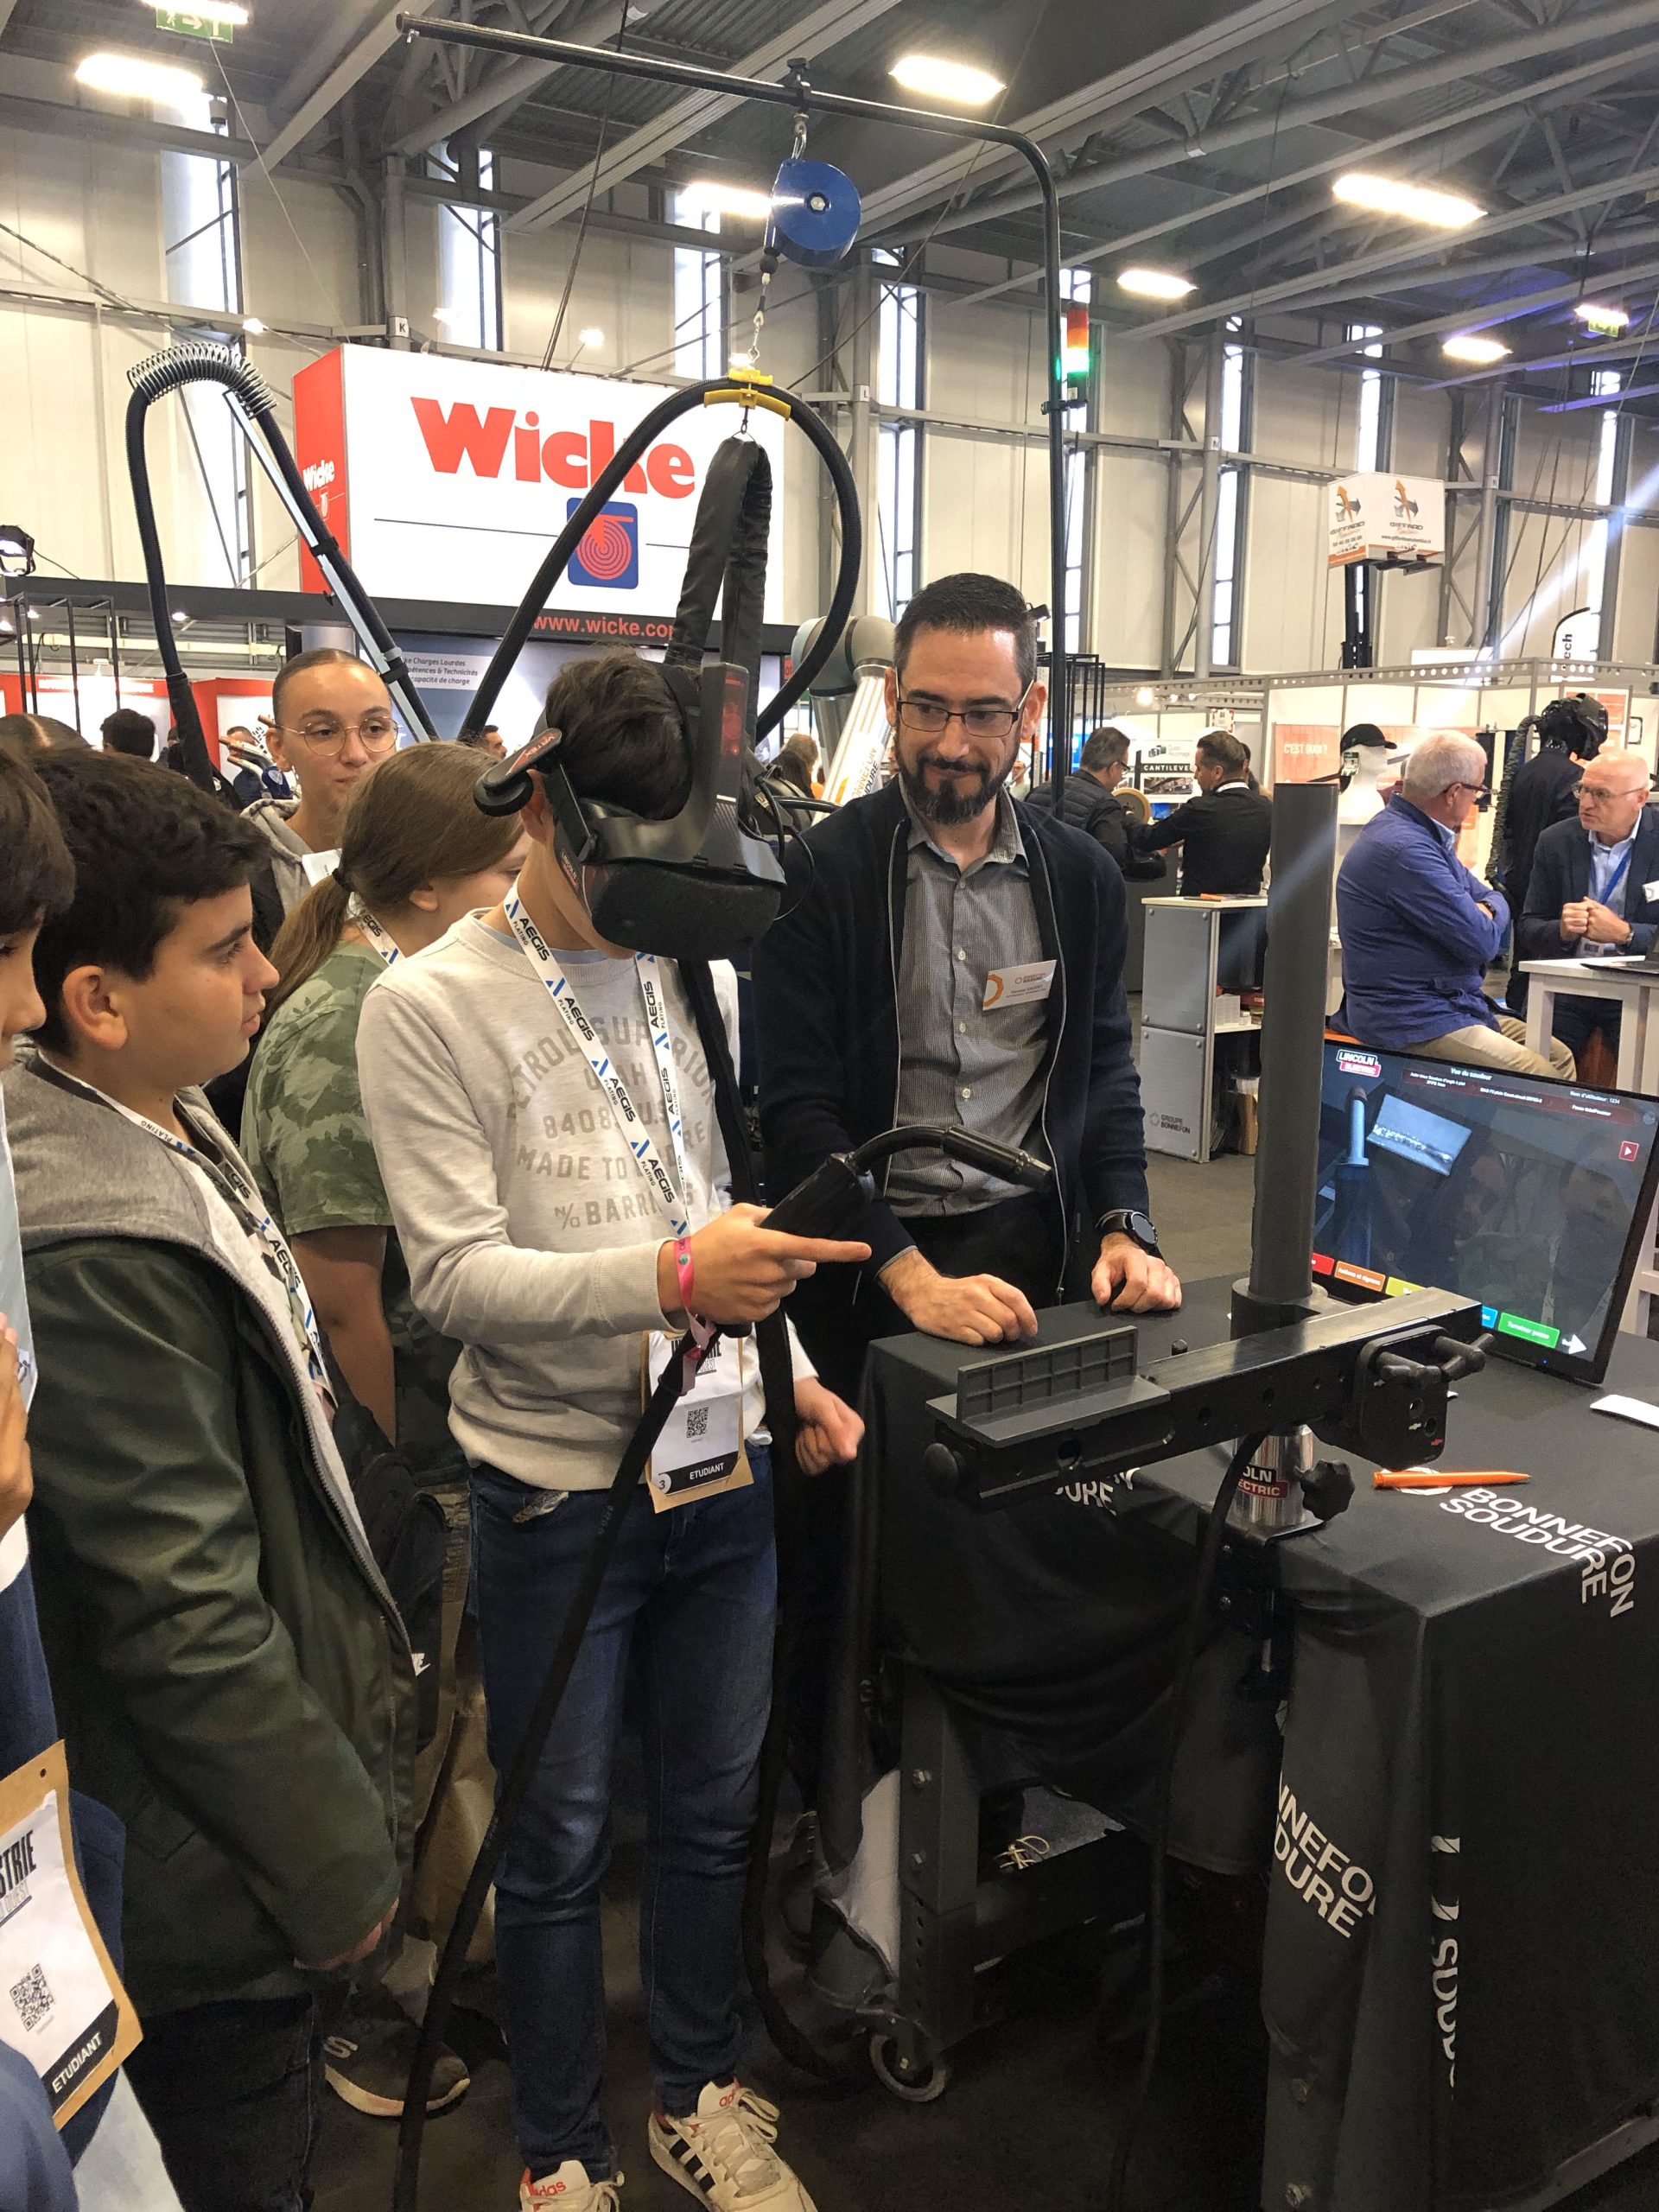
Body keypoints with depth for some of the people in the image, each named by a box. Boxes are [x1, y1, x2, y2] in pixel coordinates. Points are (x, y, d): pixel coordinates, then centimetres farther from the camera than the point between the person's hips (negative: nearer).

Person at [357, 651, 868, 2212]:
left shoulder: (690, 971, 4)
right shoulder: (428, 1006, -12)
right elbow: (453, 1274, -17)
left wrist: (785, 1369, 6)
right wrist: (667, 1278, -28)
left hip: (723, 1467, 5)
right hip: (558, 1487, -4)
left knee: (713, 1809, 19)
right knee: (559, 1844, 13)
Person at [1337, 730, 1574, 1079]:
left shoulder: (1421, 835, 13)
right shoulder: (1404, 849, -22)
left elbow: (1495, 900, 18)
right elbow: (1482, 940, -20)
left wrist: (1483, 913, -6)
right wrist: (1484, 920, 4)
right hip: (1412, 1024, -11)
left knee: (1560, 1058, 10)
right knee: (1544, 1082, -18)